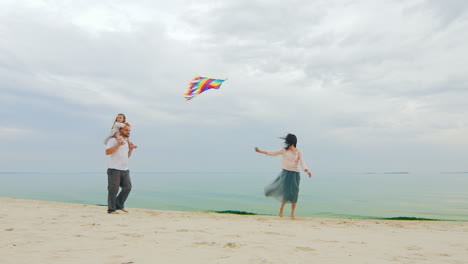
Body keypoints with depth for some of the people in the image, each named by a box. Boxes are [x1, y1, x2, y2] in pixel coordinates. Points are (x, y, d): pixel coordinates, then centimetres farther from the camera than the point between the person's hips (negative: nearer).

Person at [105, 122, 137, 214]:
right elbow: (107, 152, -16)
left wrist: (131, 149, 10)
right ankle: (111, 209, 7)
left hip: (125, 170, 7)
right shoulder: (113, 140, -4)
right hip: (114, 169, -7)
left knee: (127, 187, 4)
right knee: (113, 189, -3)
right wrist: (118, 145, -23)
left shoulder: (127, 141, 20)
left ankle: (119, 205, 21)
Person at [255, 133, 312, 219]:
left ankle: (292, 213, 13)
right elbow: (272, 153, 5)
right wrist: (260, 151, 3)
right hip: (286, 173, -1)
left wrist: (307, 170, -25)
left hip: (295, 174, 1)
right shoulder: (284, 150, 3)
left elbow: (302, 162, -6)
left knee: (294, 194, 0)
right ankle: (281, 210, 17)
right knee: (287, 193, -5)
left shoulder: (299, 152, 3)